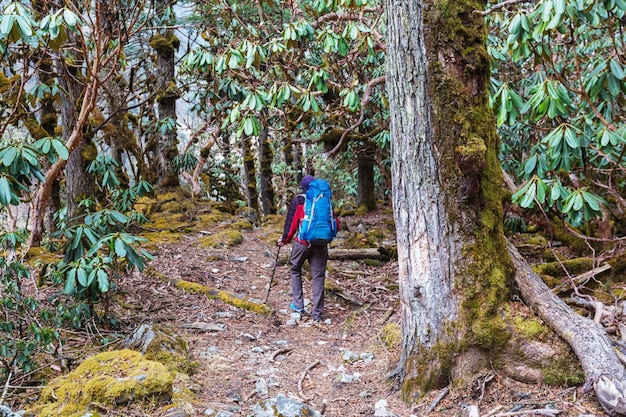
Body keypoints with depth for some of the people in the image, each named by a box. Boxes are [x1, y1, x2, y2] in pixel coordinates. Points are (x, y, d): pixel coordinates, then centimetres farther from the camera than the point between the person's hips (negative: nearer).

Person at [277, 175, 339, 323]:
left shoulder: (298, 201, -2)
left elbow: (290, 223, -1)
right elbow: (334, 223, 6)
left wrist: (284, 240, 13)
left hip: (302, 243, -2)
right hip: (320, 244, 2)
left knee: (295, 270, 19)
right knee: (318, 277, 6)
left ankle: (298, 304, 13)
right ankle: (317, 313, 6)